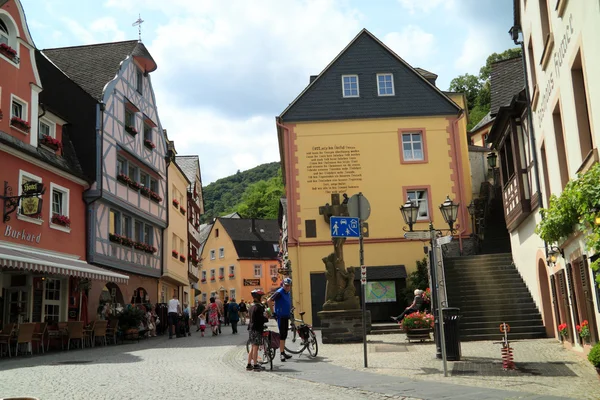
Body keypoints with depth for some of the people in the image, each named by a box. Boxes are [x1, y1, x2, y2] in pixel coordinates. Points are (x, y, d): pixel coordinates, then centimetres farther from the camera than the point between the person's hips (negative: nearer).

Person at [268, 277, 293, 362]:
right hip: (281, 316, -9)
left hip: (286, 316, 9)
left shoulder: (288, 293, 13)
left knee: (284, 335, 13)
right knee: (282, 335, -8)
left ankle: (283, 353, 20)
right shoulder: (279, 292, -14)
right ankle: (282, 354, -6)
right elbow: (269, 300, -19)